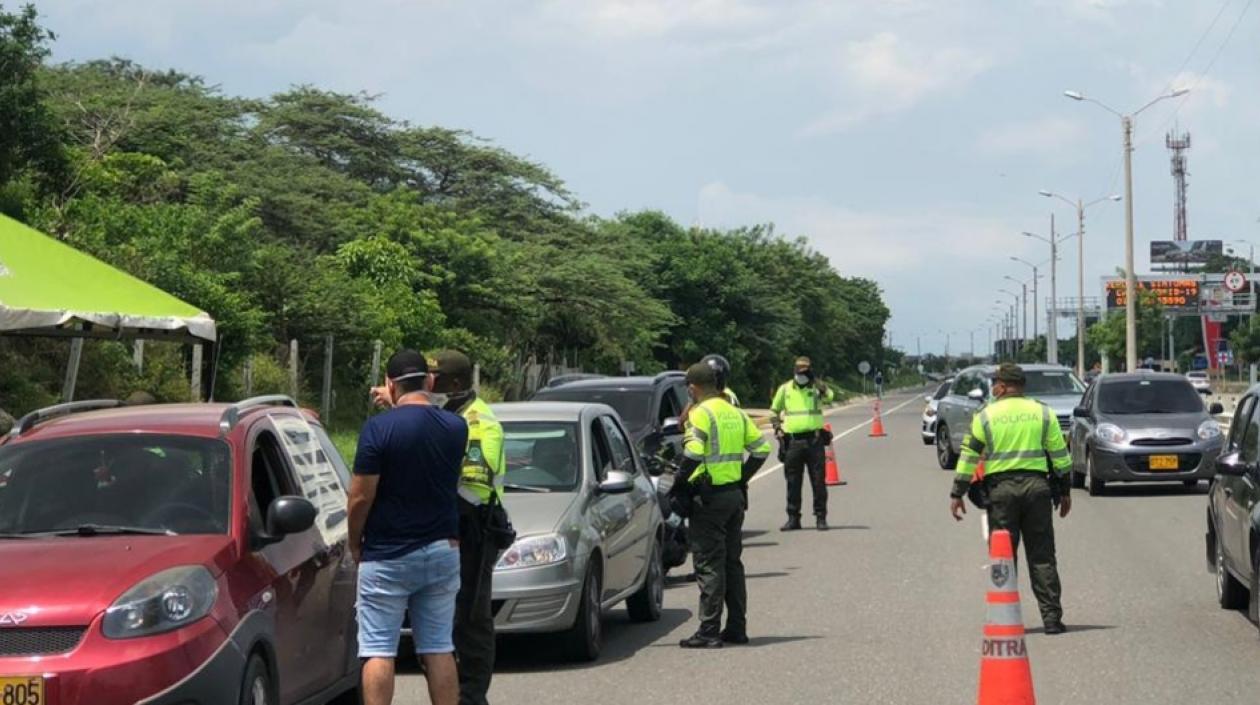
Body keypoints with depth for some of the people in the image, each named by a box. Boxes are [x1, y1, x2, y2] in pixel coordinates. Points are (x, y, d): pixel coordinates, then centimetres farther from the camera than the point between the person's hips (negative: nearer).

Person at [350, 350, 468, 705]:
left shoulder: (379, 428, -14)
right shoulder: (455, 427, 1)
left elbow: (361, 497, -14)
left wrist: (355, 543, 4)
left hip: (387, 556, -4)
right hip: (442, 552, 5)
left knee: (378, 651, 0)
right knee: (439, 649, 9)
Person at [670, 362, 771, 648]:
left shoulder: (700, 413, -12)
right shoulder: (735, 413, 12)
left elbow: (693, 453, -24)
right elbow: (761, 448, 13)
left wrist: (679, 483, -12)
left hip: (709, 498, -8)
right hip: (735, 494, 8)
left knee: (709, 565, -5)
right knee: (732, 563, 14)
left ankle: (709, 632, -6)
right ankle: (736, 628, 16)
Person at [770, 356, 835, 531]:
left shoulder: (816, 388, 2)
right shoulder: (785, 389, 8)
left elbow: (830, 397, -20)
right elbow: (774, 411, 18)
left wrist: (820, 386, -32)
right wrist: (777, 428, 4)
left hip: (814, 440, -2)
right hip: (792, 441, 2)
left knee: (818, 481, 1)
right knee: (793, 482, 5)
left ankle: (820, 517, 8)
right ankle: (793, 518, 12)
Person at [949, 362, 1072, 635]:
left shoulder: (986, 416, 1)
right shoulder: (1043, 413, 6)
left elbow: (969, 456, 0)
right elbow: (1060, 454, 6)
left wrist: (957, 494, 5)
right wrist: (1065, 491, 14)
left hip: (1001, 488, -2)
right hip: (1036, 485, 2)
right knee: (1042, 556, 6)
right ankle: (1052, 617, 3)